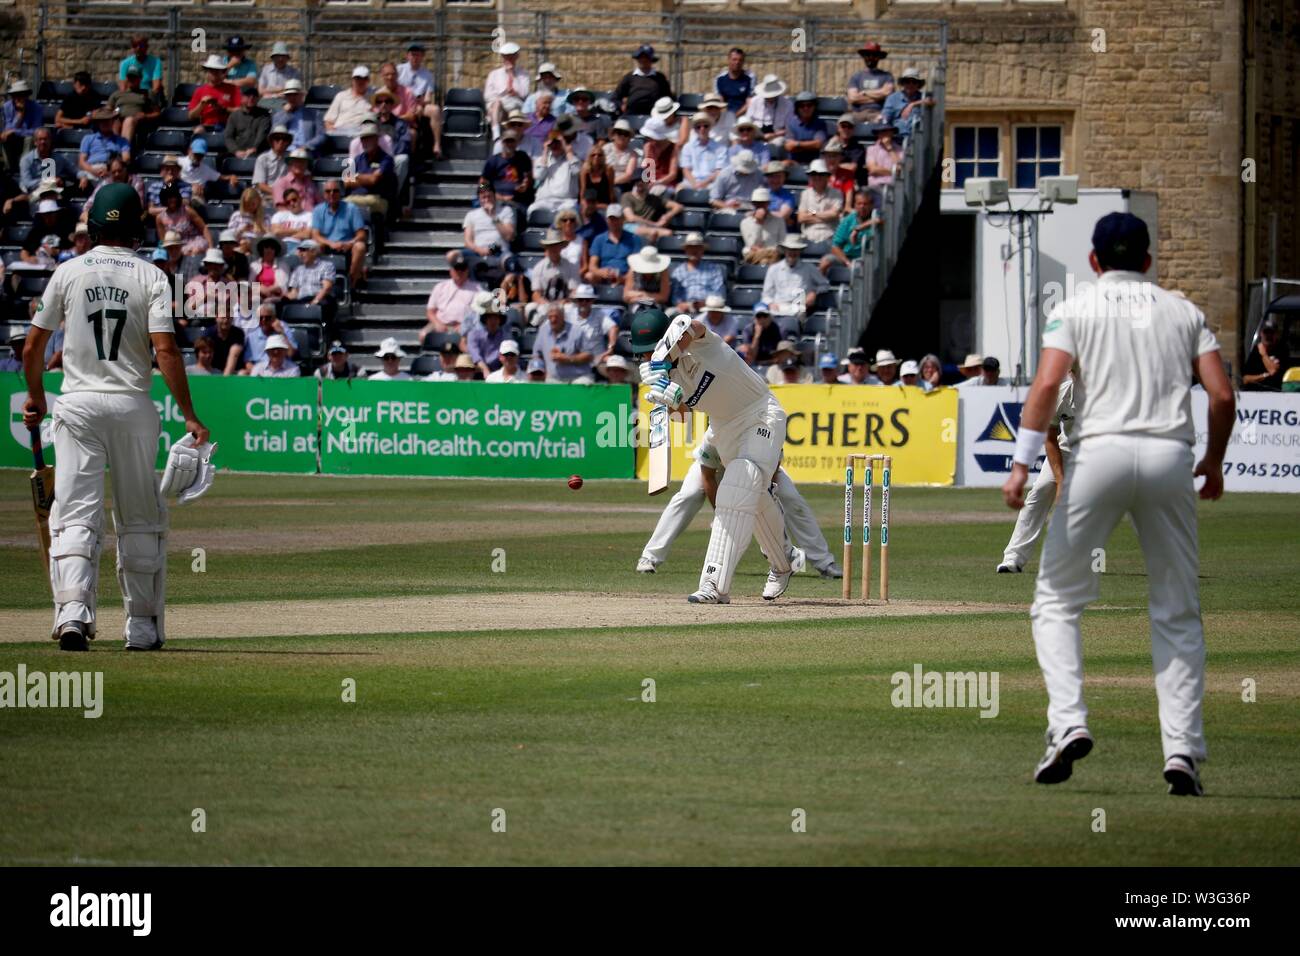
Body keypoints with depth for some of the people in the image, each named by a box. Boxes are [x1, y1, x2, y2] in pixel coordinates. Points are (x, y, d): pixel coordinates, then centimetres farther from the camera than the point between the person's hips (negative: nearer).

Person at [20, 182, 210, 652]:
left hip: (78, 405, 0)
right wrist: (189, 416, -10)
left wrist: (35, 398, 22)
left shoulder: (69, 273, 1)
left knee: (75, 514, -4)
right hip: (132, 406, 0)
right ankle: (143, 625, 17)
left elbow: (33, 346, 5)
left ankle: (72, 608, -25)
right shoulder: (150, 277, -3)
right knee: (140, 520, 13)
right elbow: (165, 351, -12)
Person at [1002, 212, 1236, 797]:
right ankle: (1182, 749, -3)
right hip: (1171, 458, 2)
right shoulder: (1183, 312, 16)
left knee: (1057, 599, 8)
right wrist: (1214, 463, 20)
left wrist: (1022, 463, -9)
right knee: (1177, 613, 9)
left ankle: (1068, 723, -12)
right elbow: (1222, 395, 6)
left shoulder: (1075, 309, 9)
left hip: (1101, 452, -2)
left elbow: (1047, 384, -7)